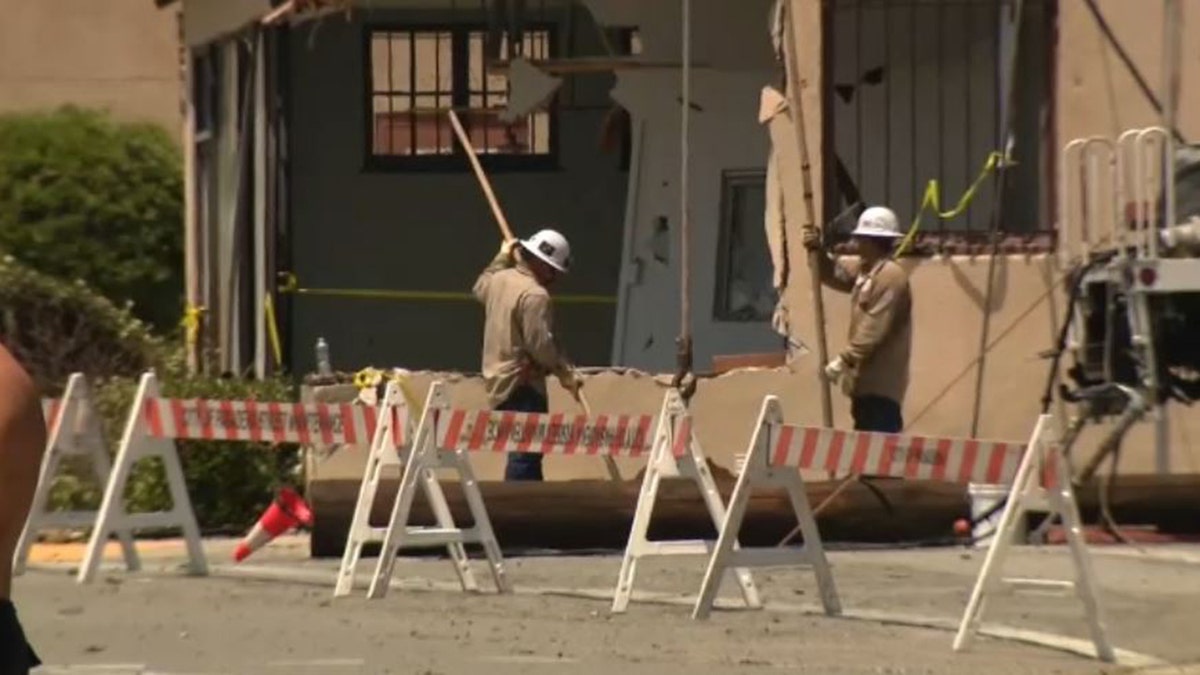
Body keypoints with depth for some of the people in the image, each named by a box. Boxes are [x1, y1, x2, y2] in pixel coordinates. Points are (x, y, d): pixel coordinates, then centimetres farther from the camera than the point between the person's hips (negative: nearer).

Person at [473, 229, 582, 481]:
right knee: (524, 454, -14)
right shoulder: (535, 295, -17)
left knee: (526, 450, 16)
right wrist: (566, 374, -11)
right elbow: (541, 344, -21)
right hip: (522, 386, -10)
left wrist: (502, 258, 44)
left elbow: (480, 288, 36)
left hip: (498, 381, 10)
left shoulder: (499, 279, 10)